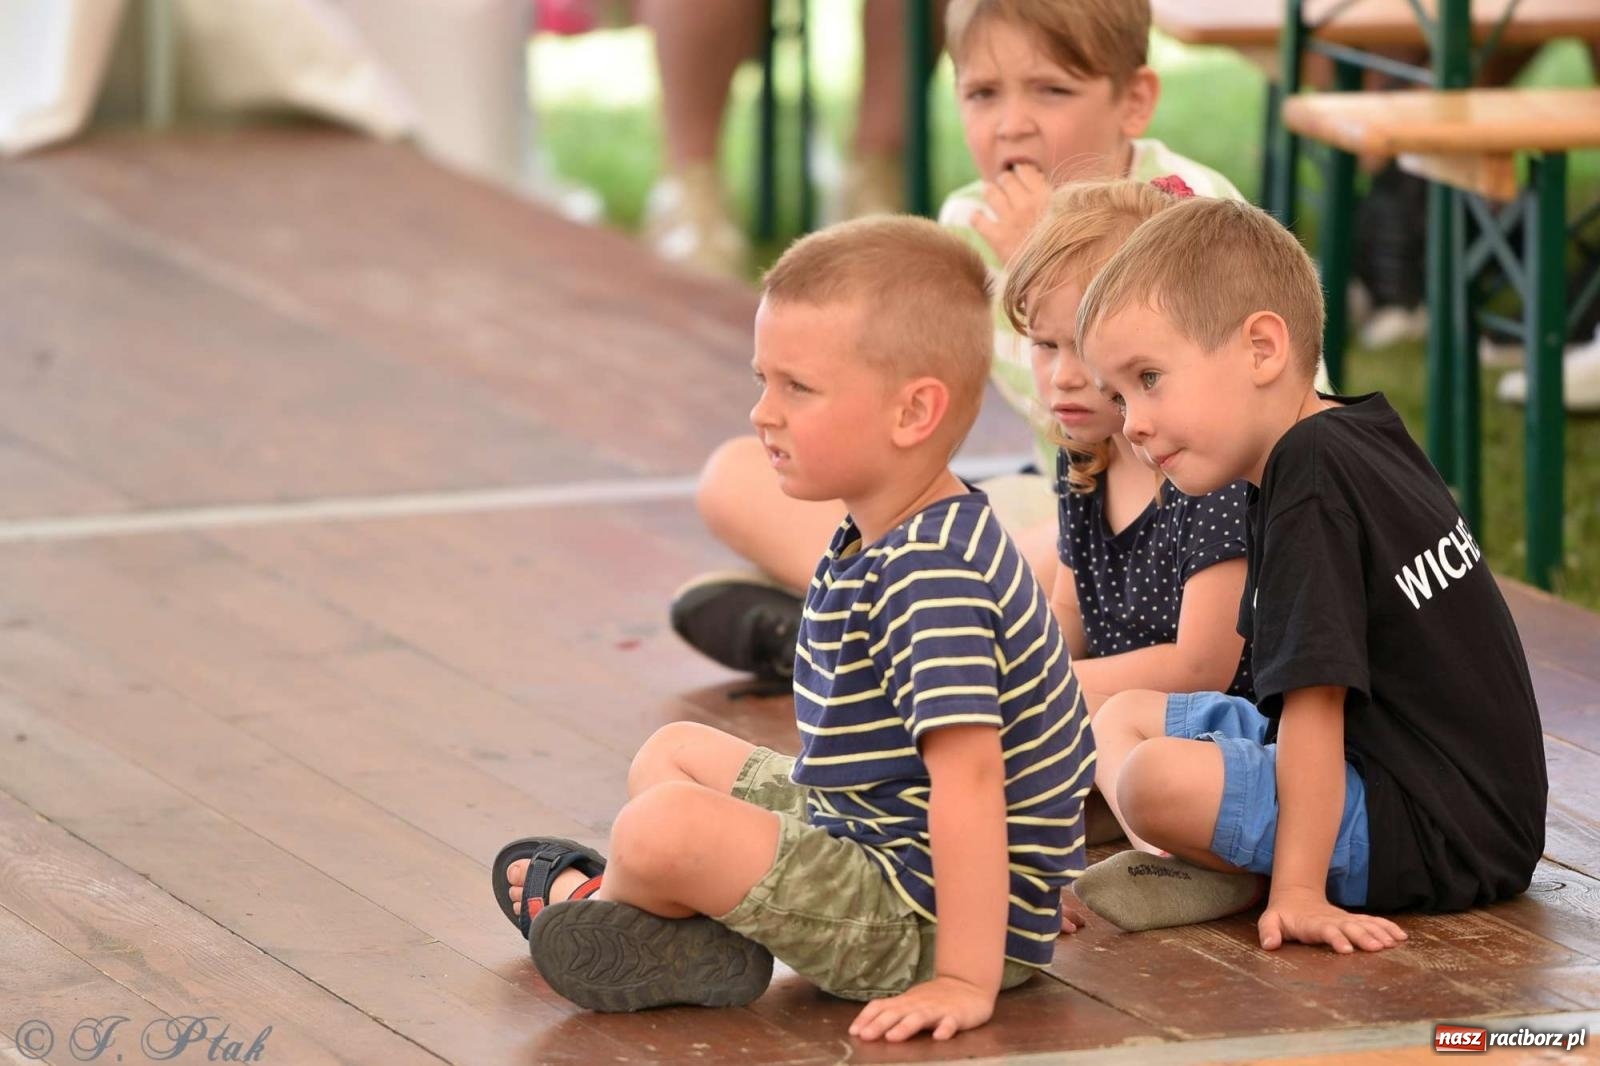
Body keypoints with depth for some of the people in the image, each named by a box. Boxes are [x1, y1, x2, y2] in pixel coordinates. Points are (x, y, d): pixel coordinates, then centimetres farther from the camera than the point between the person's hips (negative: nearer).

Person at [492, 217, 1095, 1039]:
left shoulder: (932, 579, -27)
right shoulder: (874, 541, 6)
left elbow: (968, 777, -33)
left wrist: (966, 981, -35)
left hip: (922, 922, -11)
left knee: (664, 827, -26)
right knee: (673, 755, 25)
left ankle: (592, 904, 7)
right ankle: (679, 911, -1)